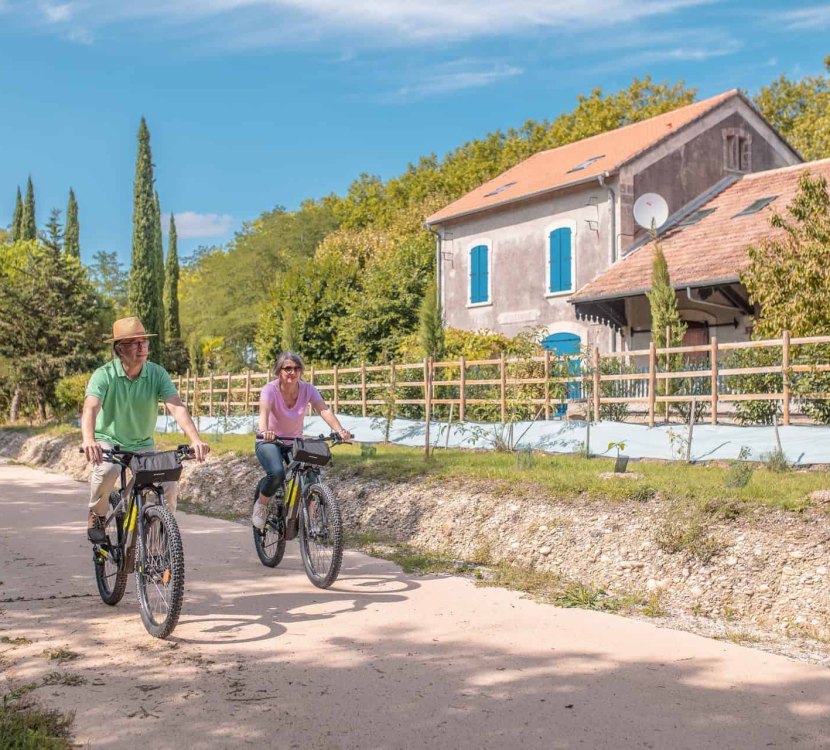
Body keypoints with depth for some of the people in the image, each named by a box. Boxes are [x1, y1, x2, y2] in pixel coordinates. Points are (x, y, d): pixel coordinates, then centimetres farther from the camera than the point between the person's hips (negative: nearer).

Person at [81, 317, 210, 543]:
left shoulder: (157, 373, -13)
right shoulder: (104, 375, -18)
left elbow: (177, 407, -24)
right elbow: (90, 408, -33)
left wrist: (195, 439, -41)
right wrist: (88, 440, -54)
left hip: (142, 444, 2)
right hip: (108, 441, -2)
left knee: (168, 483, -19)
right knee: (108, 470, -35)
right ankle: (97, 515, -5)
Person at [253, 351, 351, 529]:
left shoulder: (307, 389, -12)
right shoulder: (270, 389, -20)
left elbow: (324, 410, -27)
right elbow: (264, 411, -39)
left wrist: (339, 430, -45)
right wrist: (264, 431, -62)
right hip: (269, 442, -3)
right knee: (277, 473, -32)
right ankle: (260, 505, -2)